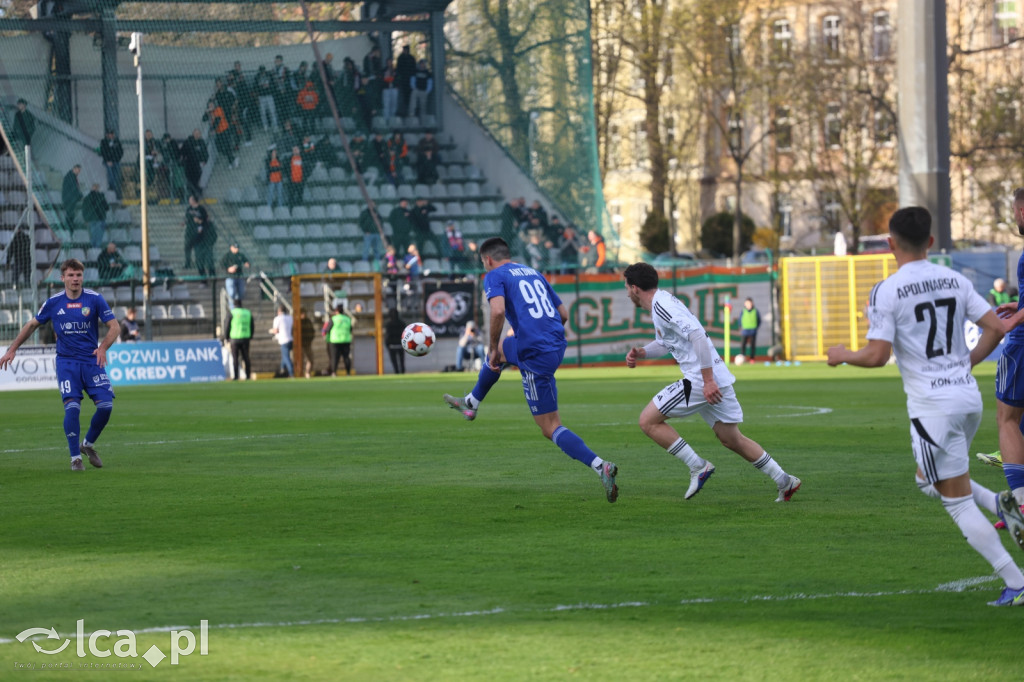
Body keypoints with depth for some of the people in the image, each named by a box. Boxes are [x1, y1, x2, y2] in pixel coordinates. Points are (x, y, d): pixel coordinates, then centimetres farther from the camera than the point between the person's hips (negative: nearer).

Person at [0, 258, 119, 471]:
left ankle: (88, 445, 15)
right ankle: (75, 457, -4)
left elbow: (114, 326, -3)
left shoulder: (94, 299, -4)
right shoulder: (53, 303, 0)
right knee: (72, 407, -16)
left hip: (92, 360, 1)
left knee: (106, 405, -10)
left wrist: (103, 347, -21)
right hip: (66, 362, -1)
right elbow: (32, 325, 13)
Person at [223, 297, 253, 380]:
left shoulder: (231, 313, -5)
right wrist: (250, 337, 22)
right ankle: (248, 375, 6)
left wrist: (226, 337, 8)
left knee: (235, 358, 0)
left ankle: (236, 376, -5)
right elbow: (252, 326, 13)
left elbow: (226, 326, -3)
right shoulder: (248, 313, 8)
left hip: (234, 338, -4)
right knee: (246, 358, 8)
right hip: (246, 338, 4)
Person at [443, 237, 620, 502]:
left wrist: (493, 348, -8)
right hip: (557, 343, 8)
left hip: (536, 356, -8)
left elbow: (498, 311, -22)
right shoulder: (534, 273, 20)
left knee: (550, 428, -4)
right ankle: (471, 404, 54)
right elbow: (563, 314, 22)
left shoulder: (494, 276, -1)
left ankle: (600, 467, -19)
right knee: (499, 349, 35)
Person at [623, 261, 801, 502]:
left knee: (648, 421, -5)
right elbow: (664, 342, 32)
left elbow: (698, 336, -25)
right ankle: (785, 482, 18)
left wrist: (708, 381, -26)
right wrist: (641, 352, 12)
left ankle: (698, 467, -4)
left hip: (699, 381, -10)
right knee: (732, 439, 17)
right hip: (716, 379, 10)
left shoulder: (661, 306, -15)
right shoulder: (660, 303, 17)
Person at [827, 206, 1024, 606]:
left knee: (959, 504, 0)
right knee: (928, 481, 27)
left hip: (932, 405, -7)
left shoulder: (886, 292, -10)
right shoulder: (955, 281, 7)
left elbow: (877, 356, -15)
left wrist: (842, 356, 5)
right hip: (969, 397, 7)